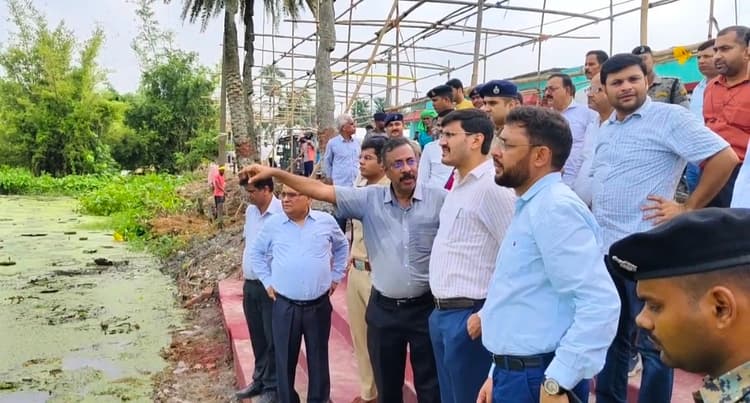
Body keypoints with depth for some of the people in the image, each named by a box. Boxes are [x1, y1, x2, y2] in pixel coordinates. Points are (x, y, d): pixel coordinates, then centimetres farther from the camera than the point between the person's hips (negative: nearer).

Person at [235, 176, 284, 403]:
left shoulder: (282, 212, -20)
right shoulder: (250, 211, 7)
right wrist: (246, 274, 17)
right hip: (250, 284, 7)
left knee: (273, 339, 6)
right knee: (257, 337, 19)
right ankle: (259, 380, 34)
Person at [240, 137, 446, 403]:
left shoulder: (439, 200, -6)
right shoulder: (369, 199, -3)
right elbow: (321, 190, -5)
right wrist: (275, 173, -9)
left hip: (426, 307, -2)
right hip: (383, 309, 2)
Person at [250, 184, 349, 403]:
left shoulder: (326, 221, 0)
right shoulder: (272, 224, 0)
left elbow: (342, 246, 17)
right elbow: (256, 252, 14)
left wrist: (335, 276, 12)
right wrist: (267, 281, 7)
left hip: (319, 305, 0)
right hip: (284, 306, 0)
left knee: (318, 358, 12)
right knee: (285, 359, 9)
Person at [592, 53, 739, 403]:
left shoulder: (669, 117, -8)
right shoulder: (605, 130, 14)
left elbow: (724, 158, -13)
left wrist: (688, 209, -12)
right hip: (604, 249, 7)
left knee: (652, 343, 5)